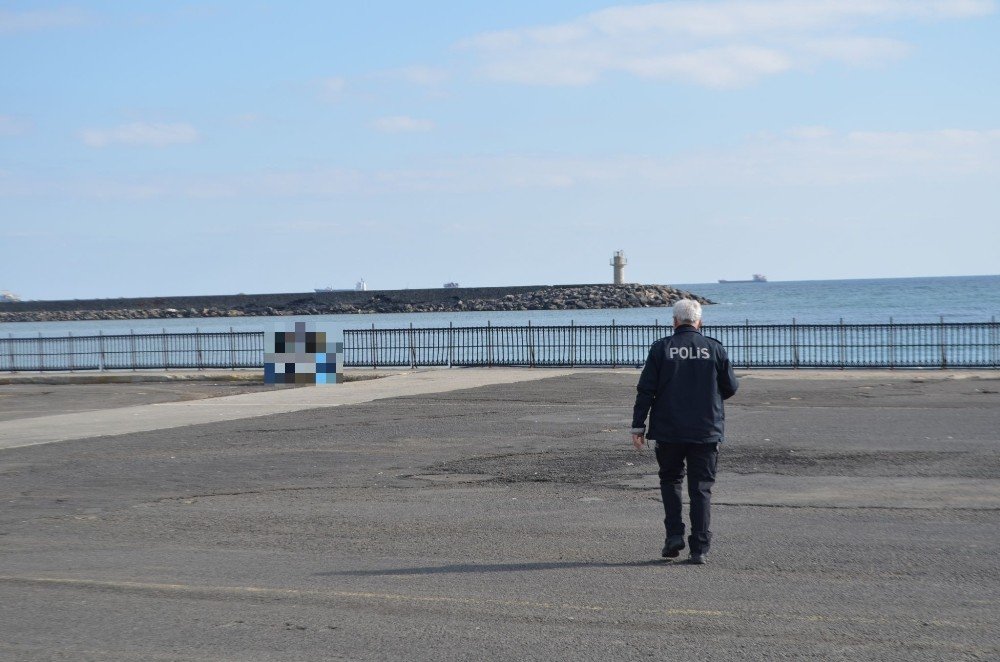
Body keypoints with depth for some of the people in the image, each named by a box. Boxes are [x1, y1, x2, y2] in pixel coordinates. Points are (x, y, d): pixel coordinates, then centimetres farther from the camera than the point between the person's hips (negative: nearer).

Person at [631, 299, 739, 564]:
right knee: (701, 488, 5)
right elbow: (731, 387, 6)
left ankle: (674, 534, 5)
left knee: (670, 480, 18)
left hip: (669, 431, 0)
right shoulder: (714, 348, 0)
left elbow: (645, 390, -5)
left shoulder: (661, 348, -3)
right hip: (707, 431, 1)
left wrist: (638, 426, 0)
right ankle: (700, 548, 1)